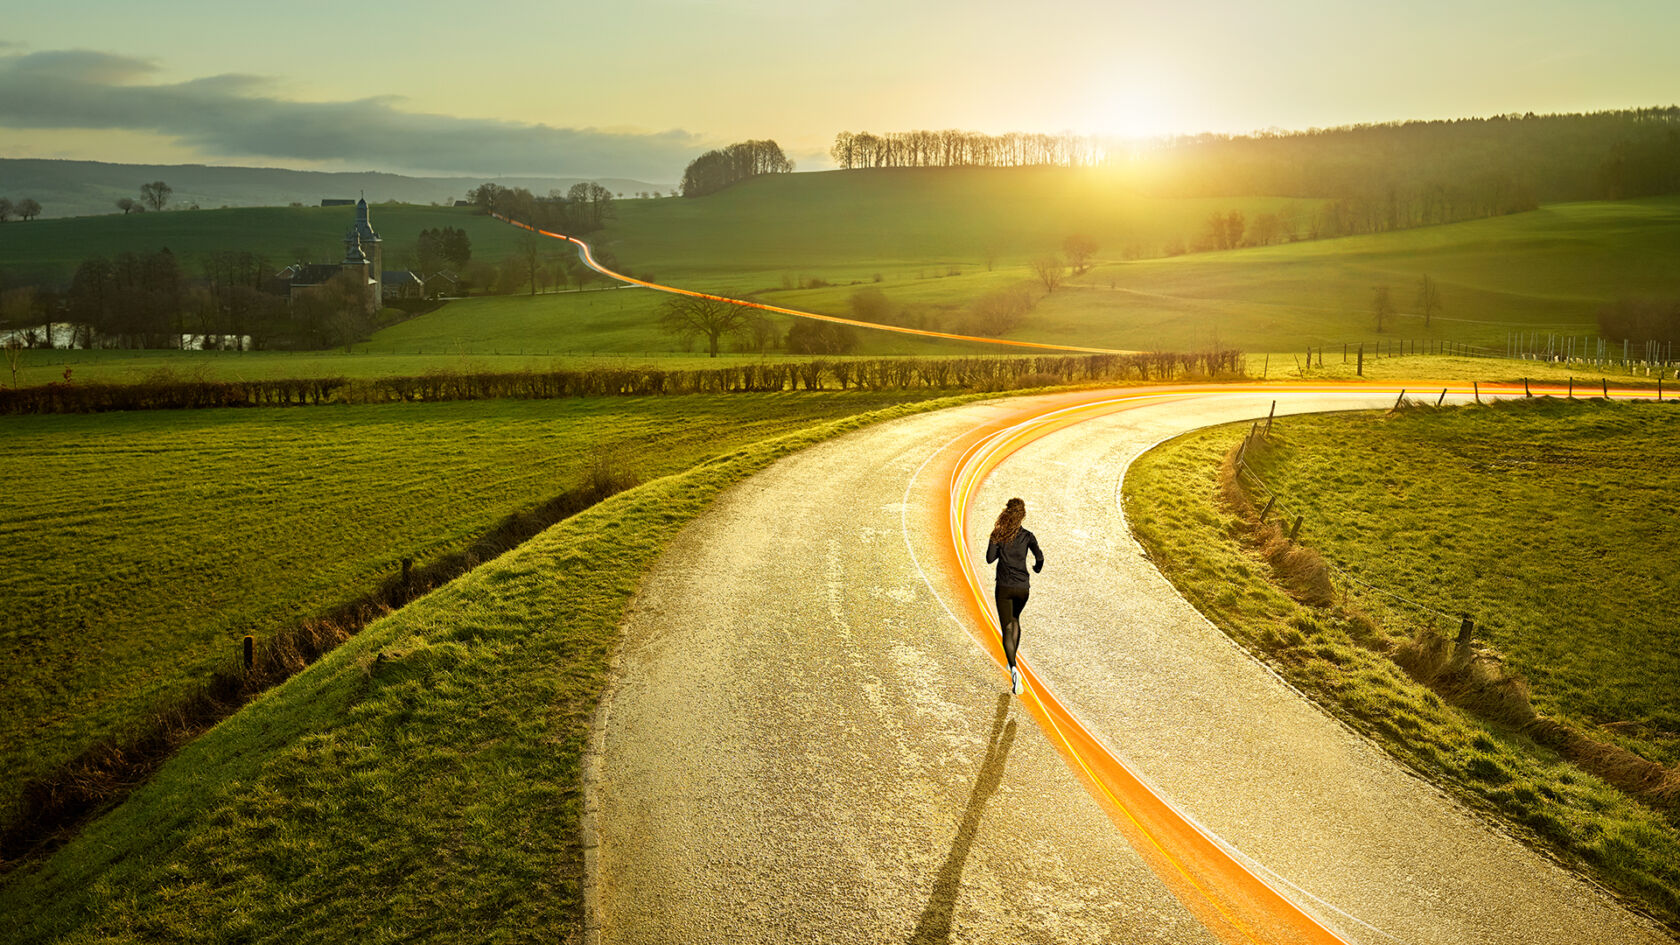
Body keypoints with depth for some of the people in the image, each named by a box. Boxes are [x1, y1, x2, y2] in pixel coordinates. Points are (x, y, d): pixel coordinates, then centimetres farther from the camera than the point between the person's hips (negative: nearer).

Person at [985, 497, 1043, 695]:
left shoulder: (998, 534, -5)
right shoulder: (1027, 536, -2)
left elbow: (989, 558, -6)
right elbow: (1039, 557, -9)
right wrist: (1036, 568, 13)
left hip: (1004, 587, -2)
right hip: (1022, 587, 2)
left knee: (1007, 629, -2)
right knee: (1015, 619, 29)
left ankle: (1014, 668, -22)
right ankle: (1012, 661, 33)